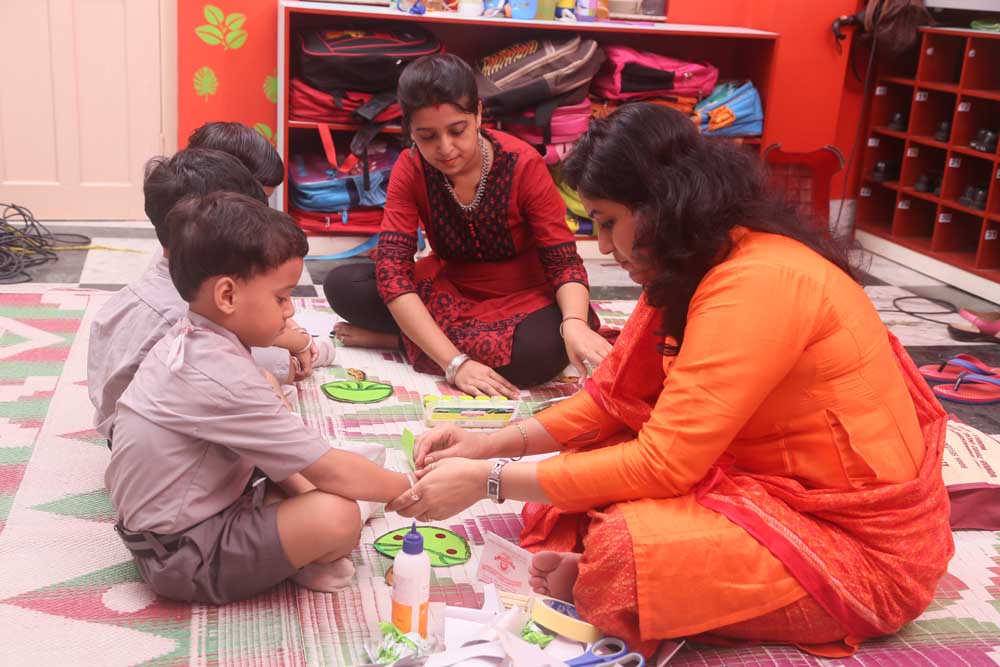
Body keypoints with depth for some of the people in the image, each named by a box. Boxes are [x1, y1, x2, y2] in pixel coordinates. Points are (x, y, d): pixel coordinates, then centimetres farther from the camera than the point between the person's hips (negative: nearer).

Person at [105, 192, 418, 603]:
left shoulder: (187, 337, -1)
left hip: (152, 519, 10)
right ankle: (306, 566, 7)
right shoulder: (226, 381, -29)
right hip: (183, 559, -10)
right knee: (337, 517, -28)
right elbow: (332, 473, -25)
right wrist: (411, 489, -11)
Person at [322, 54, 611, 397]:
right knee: (342, 285, -19)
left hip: (521, 298, -1)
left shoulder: (523, 165, -19)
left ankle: (401, 338, -17)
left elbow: (564, 261, -18)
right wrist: (454, 361, -37)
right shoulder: (410, 170, -14)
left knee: (543, 348, -38)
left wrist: (575, 324, -43)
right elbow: (392, 270, -24)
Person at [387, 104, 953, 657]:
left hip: (862, 543, -9)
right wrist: (493, 444, -3)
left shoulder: (755, 283, -27)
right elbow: (614, 396, 7)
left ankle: (590, 578, -1)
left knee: (624, 549, -29)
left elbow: (663, 465, -27)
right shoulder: (702, 268, 4)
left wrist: (488, 481, -20)